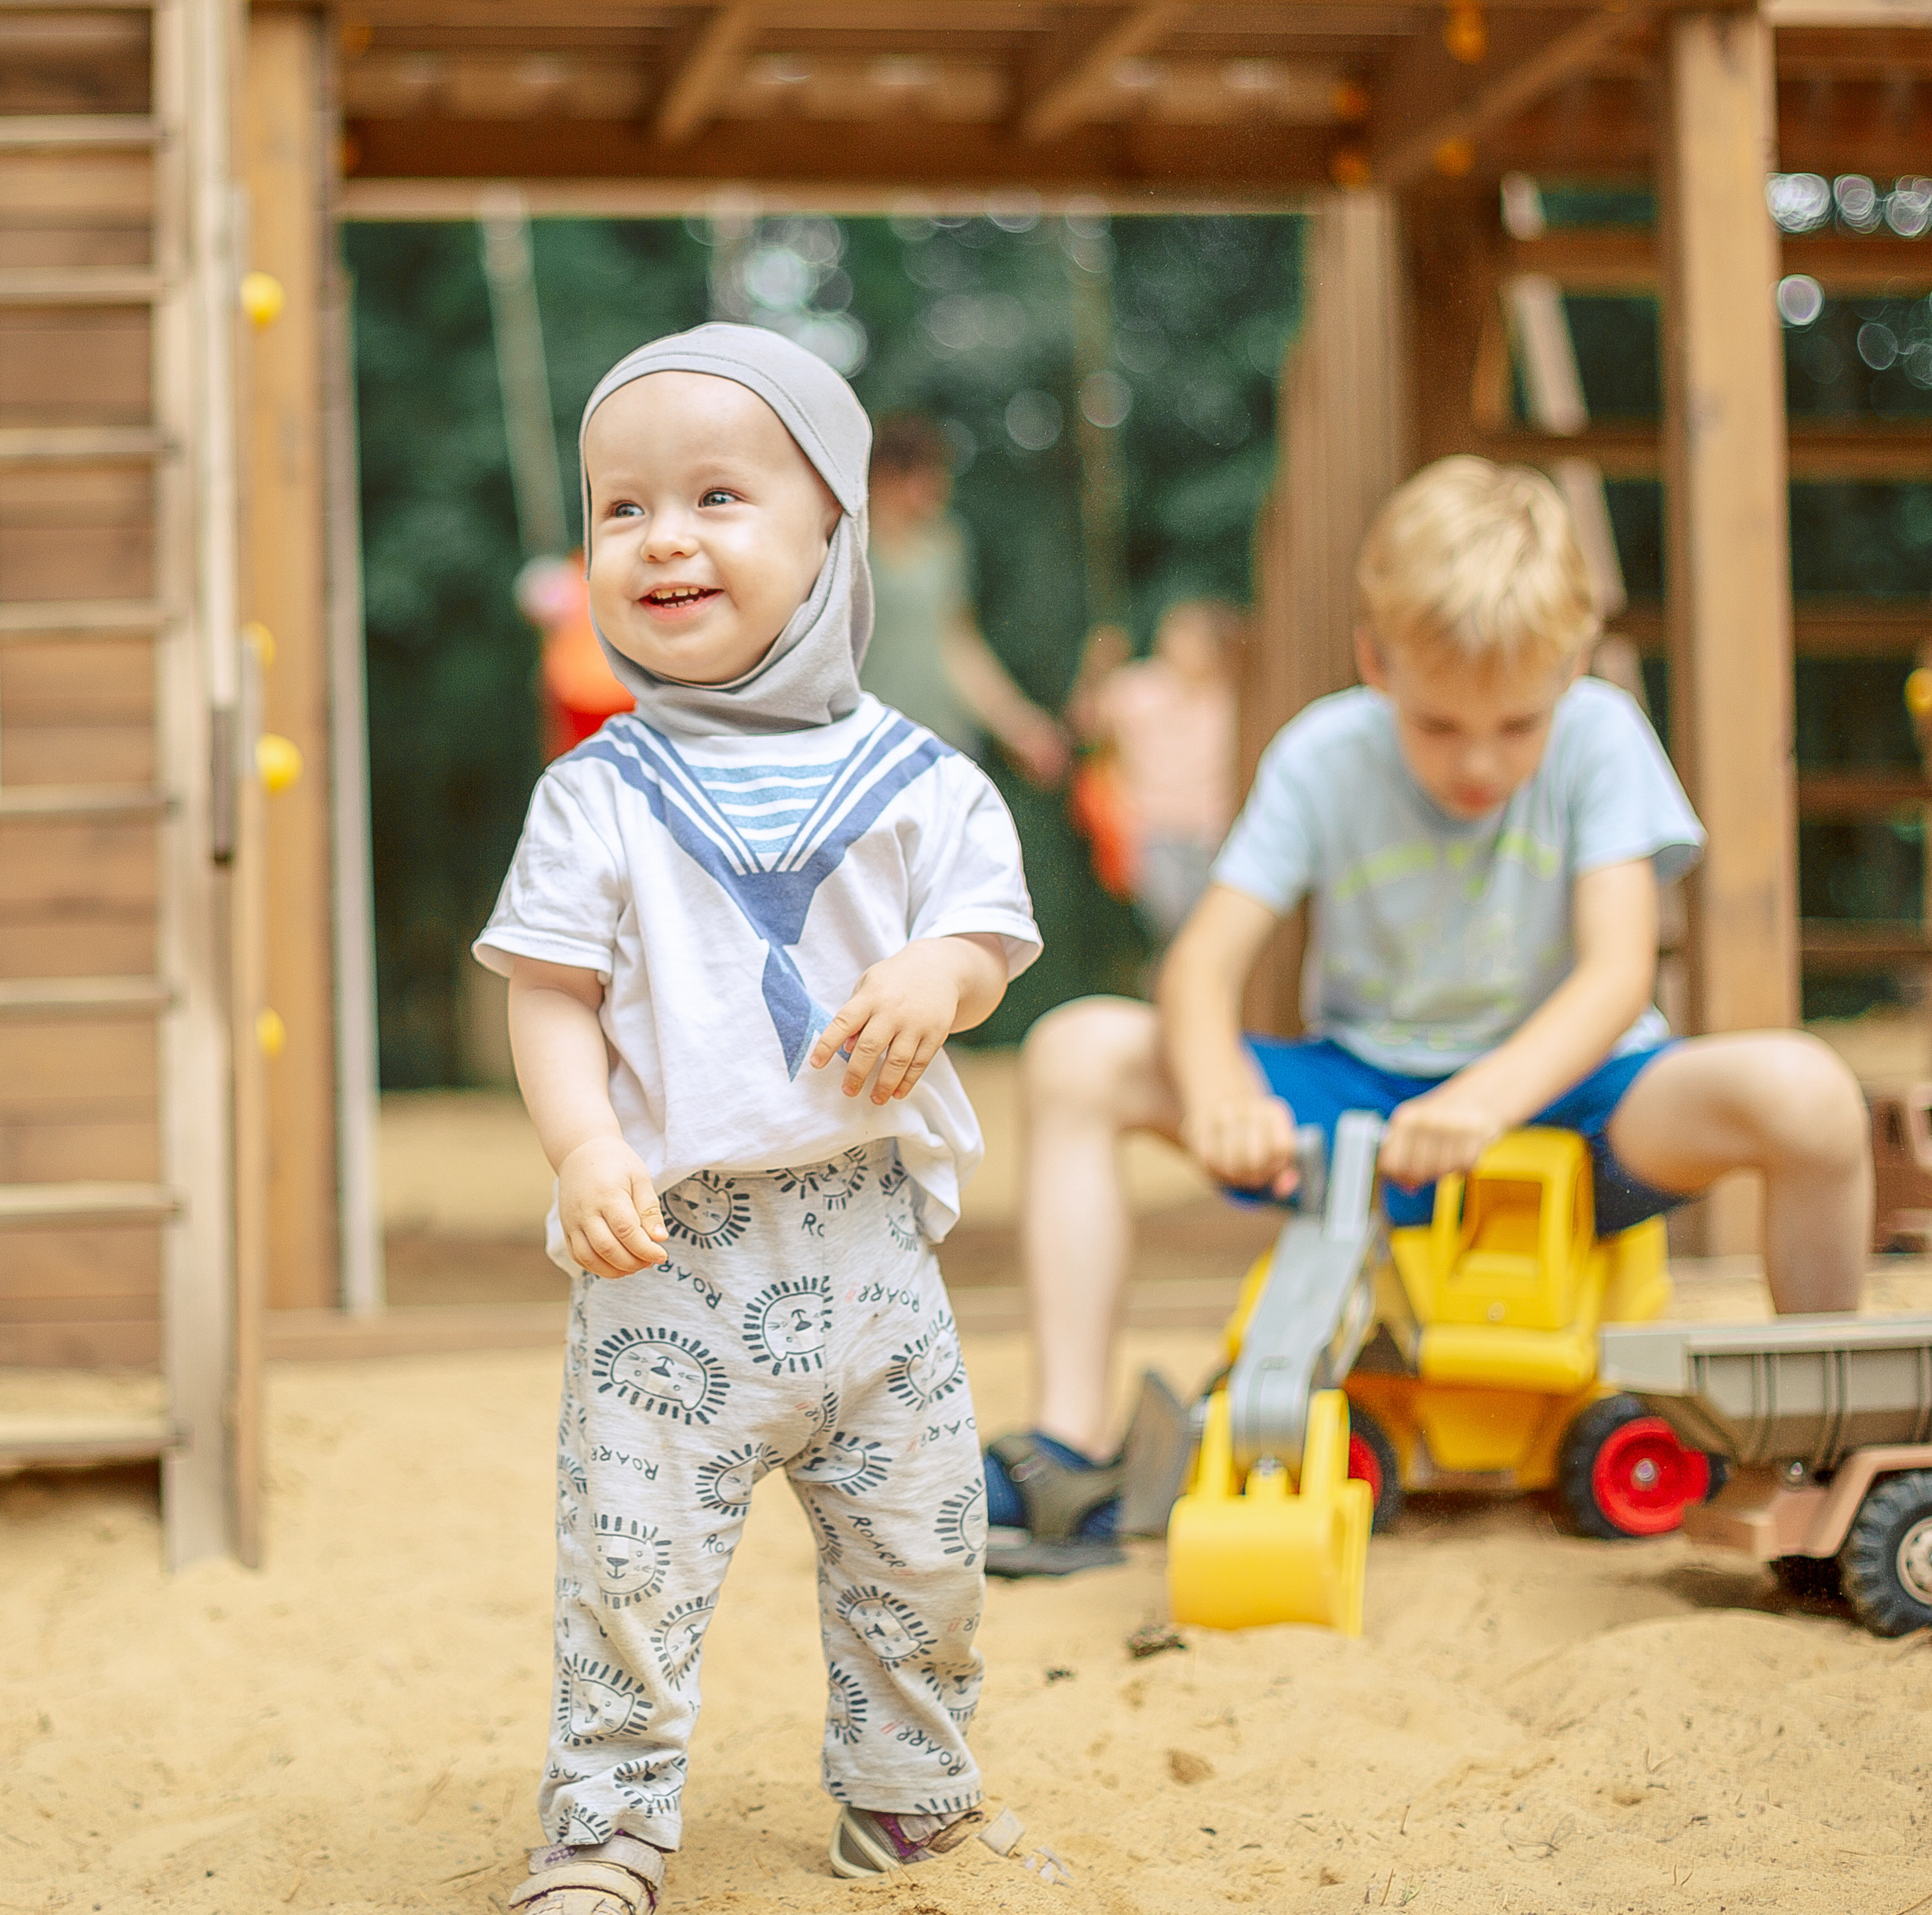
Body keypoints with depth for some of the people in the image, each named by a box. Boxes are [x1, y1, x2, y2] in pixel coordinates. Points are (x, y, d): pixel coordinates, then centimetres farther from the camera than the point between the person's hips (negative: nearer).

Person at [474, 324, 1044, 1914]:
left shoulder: (912, 780, 3)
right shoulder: (602, 795, 0)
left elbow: (989, 935, 4)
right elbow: (553, 992, -1)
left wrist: (938, 975, -20)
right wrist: (586, 1151, -17)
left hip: (868, 1232, 2)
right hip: (673, 1244, -2)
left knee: (919, 1545, 12)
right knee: (631, 1555, -2)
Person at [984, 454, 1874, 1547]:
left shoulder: (1599, 739, -11)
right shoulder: (1322, 758, -7)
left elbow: (1618, 969, -21)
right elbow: (1207, 965, -13)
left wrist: (1491, 1097, -41)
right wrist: (1219, 1091, -37)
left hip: (1560, 1090, -2)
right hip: (1362, 1102, 2)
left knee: (1803, 1090, -32)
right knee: (1079, 1054, -16)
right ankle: (1071, 1448, -17)